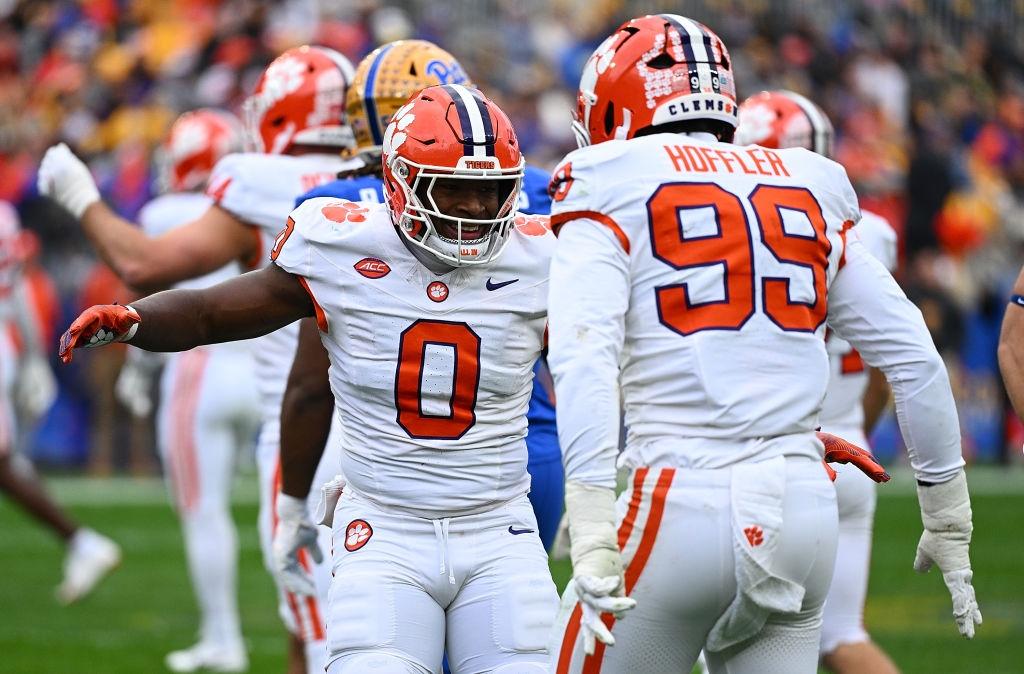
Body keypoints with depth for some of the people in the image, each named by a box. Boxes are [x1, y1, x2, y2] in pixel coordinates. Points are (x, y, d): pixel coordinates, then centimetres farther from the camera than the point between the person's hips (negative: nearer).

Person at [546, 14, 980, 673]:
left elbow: (584, 361, -15)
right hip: (804, 507, 5)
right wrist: (949, 522, 22)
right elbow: (914, 360, 15)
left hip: (683, 511, -5)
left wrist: (594, 530, -23)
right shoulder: (810, 192, 16)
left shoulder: (611, 196, 1)